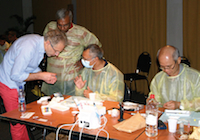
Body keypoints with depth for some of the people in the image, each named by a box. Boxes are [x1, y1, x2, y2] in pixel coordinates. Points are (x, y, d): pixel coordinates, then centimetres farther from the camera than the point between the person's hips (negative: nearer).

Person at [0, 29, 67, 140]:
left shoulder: (40, 43, -4)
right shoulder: (28, 48, -32)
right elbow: (15, 75, -27)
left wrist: (46, 77, -7)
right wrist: (41, 76, -23)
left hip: (18, 83, 8)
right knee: (18, 122, -2)